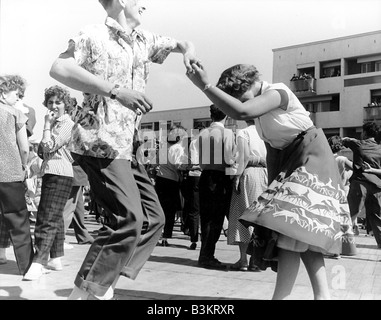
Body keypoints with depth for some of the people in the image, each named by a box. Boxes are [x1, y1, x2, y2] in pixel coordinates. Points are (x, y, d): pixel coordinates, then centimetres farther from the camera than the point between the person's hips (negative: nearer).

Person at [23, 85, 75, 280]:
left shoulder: (67, 124, -8)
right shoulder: (54, 124, 20)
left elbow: (49, 146, -17)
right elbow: (43, 152, 27)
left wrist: (47, 124, -8)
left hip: (59, 175, -10)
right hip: (50, 173, 10)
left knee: (47, 218, -14)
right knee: (55, 217, 13)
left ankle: (38, 264, -15)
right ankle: (56, 259, 21)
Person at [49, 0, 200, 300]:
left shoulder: (145, 40, 17)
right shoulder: (95, 35, -5)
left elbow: (182, 44, 29)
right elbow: (59, 69, -19)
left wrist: (188, 50, 3)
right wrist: (116, 91, -27)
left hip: (124, 145, 9)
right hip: (99, 141, -9)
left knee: (153, 217, 7)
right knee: (129, 219, -18)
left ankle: (104, 285, 9)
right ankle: (84, 292, -6)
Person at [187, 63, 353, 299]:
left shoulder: (277, 92, -19)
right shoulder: (260, 107, 8)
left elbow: (242, 112, -38)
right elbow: (272, 150, 12)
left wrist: (205, 85, -33)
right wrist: (272, 187, 8)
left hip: (310, 158, -9)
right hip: (290, 161, 9)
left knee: (292, 227, -18)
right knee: (301, 233, 3)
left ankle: (280, 297, -20)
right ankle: (322, 295, 4)